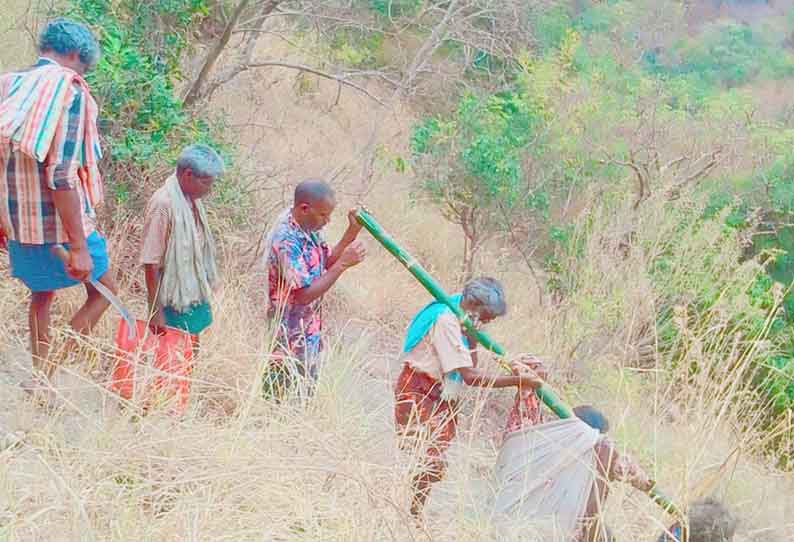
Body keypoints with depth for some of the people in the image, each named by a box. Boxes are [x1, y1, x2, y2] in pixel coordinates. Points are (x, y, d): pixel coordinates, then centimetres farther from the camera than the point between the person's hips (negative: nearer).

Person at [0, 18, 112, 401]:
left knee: (41, 295, 25)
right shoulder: (69, 89, -16)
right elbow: (62, 174, -23)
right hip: (61, 222, -7)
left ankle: (41, 377, 27)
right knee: (102, 292, 12)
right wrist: (78, 246, -21)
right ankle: (46, 376, 2)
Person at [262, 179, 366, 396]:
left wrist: (352, 232, -5)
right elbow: (304, 295, -28)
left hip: (309, 333, 9)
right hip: (291, 339, -9)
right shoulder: (286, 241, -29)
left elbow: (327, 263, 8)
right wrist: (344, 263, -26)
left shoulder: (307, 226, -1)